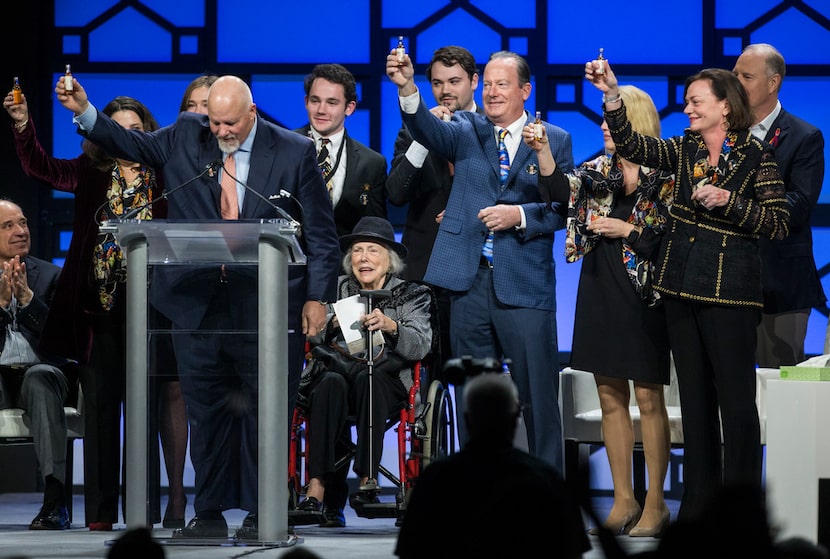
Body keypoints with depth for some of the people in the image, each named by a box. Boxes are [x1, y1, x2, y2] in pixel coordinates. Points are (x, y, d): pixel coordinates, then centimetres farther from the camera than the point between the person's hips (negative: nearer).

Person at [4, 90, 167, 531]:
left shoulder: (165, 178, 3)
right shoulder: (91, 173, 7)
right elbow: (41, 167, -6)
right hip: (98, 305, 1)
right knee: (99, 405, 3)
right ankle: (100, 510, 7)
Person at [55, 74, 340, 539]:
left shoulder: (295, 153, -2)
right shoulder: (186, 136, 7)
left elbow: (321, 233, 0)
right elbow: (133, 144, 14)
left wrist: (317, 297, -4)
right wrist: (85, 112, -1)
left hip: (265, 305, -3)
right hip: (198, 303, 3)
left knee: (264, 409, 1)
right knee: (206, 411, 6)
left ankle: (261, 514, 9)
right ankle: (210, 513, 13)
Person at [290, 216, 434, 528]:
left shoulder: (412, 295, 14)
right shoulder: (337, 289, 20)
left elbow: (420, 347, -2)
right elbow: (312, 338, 8)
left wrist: (391, 326, -21)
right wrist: (334, 323, -13)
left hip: (387, 382, -1)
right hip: (338, 371, 1)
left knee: (368, 379, -36)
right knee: (331, 382, -35)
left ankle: (368, 481, -42)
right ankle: (317, 492, -47)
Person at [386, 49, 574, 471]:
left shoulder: (554, 141, 6)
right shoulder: (467, 131, 9)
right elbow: (429, 131, -12)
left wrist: (520, 215, -15)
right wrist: (407, 89, -30)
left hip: (525, 288, -2)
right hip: (470, 283, 2)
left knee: (538, 396, -1)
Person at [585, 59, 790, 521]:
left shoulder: (757, 157, -5)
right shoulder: (685, 151, 9)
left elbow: (780, 223, -10)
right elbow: (629, 144, -3)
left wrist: (727, 200, -18)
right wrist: (612, 95, -16)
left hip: (730, 292, -6)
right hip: (681, 288, 6)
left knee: (736, 401, -4)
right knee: (694, 399, 10)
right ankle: (699, 505, 17)